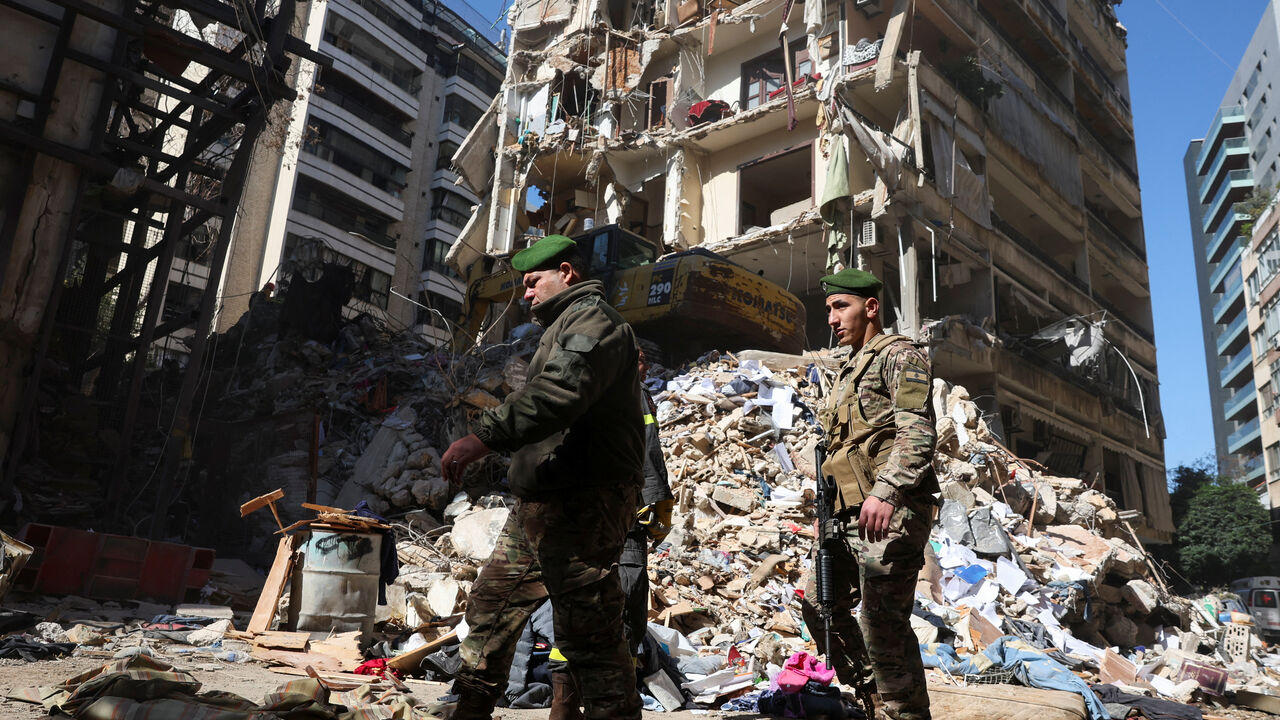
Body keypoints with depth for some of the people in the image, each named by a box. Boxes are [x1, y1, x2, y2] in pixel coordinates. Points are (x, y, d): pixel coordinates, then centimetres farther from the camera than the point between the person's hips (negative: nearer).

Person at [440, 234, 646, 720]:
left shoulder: (592, 317, -8)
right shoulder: (566, 325, 27)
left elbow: (560, 391, -28)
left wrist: (485, 436, -35)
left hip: (579, 504, -11)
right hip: (540, 505, 11)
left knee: (588, 634, -9)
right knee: (491, 604, 18)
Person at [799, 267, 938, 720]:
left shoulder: (899, 355, -3)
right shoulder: (849, 372, 25)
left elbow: (917, 433, -17)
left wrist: (885, 493, -29)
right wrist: (829, 510, 19)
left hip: (890, 513, -10)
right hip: (850, 515, 10)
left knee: (883, 625, -8)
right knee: (819, 603, 14)